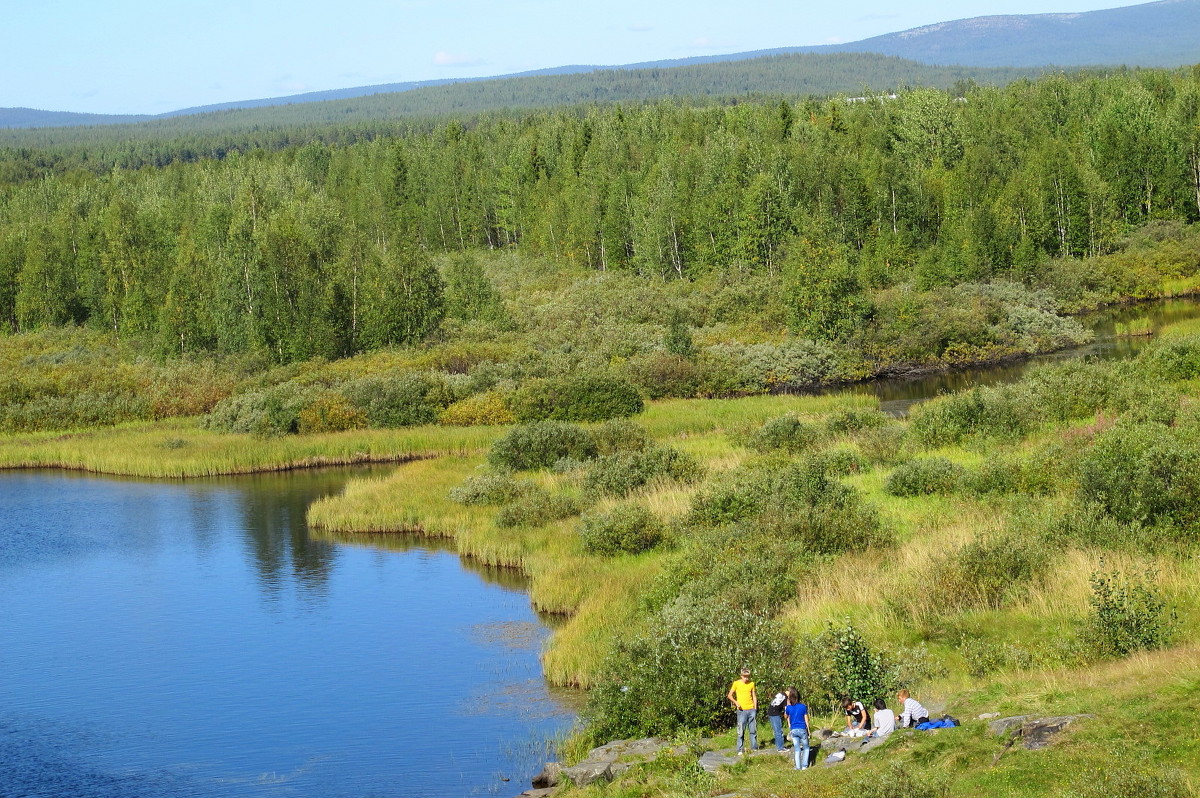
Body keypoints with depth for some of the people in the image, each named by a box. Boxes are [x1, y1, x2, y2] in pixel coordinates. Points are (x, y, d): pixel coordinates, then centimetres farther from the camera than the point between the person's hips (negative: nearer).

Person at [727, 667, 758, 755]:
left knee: (753, 730, 5)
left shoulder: (752, 684, 9)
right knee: (741, 731, -5)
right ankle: (740, 750, -1)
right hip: (742, 710, -3)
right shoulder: (736, 683, 0)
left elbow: (754, 696, 13)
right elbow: (729, 695, 4)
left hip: (751, 709, 3)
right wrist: (736, 702, -11)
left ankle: (754, 748, 13)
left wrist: (755, 708, 6)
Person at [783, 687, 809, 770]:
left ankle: (798, 766, 5)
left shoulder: (788, 708, -3)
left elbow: (786, 716, 16)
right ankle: (804, 765, 6)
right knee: (806, 748, 13)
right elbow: (806, 719, 0)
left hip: (793, 730, 1)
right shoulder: (803, 707, -5)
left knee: (797, 749, 9)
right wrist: (808, 730, 8)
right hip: (802, 729, -1)